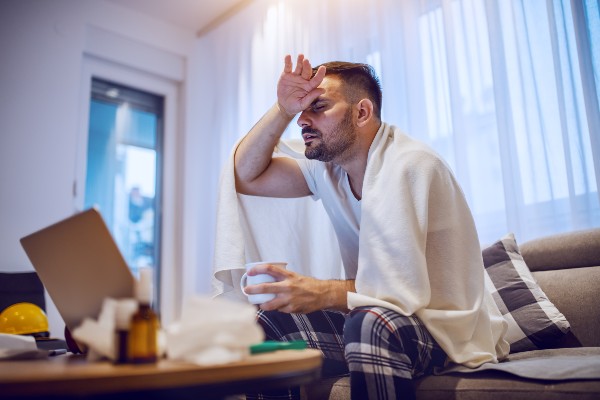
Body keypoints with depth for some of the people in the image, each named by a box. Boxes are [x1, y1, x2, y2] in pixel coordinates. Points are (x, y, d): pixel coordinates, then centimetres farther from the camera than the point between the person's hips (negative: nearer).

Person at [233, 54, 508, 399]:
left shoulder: (407, 165, -21)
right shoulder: (329, 168, 4)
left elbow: (404, 289, -27)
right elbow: (246, 176, 5)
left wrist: (317, 293, -31)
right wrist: (283, 110, -5)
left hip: (450, 330, -7)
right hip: (377, 314, 7)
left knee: (373, 322, -38)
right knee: (268, 322, -5)